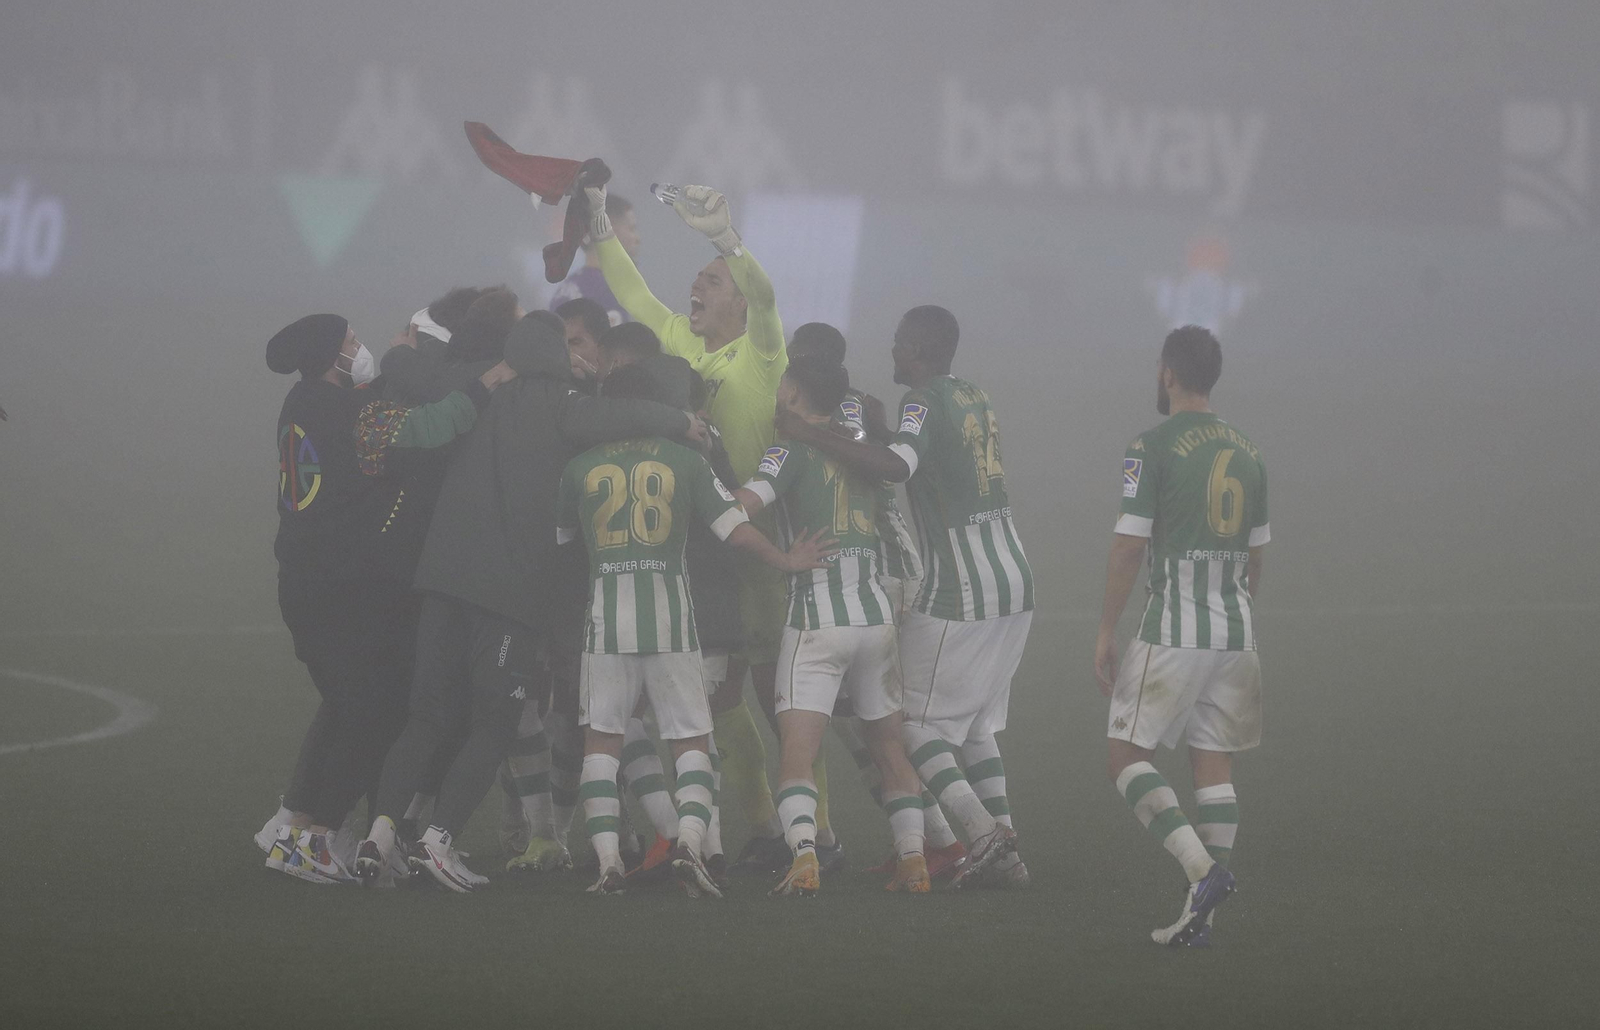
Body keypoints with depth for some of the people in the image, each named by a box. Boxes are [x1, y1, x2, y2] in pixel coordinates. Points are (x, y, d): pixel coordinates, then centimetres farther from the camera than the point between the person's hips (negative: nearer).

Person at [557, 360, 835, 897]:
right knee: (691, 740, 6)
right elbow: (733, 524, 1)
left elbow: (559, 534, 20)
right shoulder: (684, 460, 4)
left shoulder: (580, 468, 6)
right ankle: (690, 838, -17)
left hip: (606, 609, 0)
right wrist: (785, 560, 13)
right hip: (669, 607, 0)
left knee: (601, 740, 9)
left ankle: (607, 861, -3)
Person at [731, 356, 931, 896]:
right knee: (889, 747, 15)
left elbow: (741, 506, -17)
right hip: (877, 613, 5)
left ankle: (804, 855, -27)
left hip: (817, 618, -5)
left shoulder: (793, 449, -3)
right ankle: (913, 859, 6)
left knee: (797, 750, -8)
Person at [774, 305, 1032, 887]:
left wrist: (808, 435, -25)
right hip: (1014, 582, 8)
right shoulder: (977, 400, 15)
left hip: (959, 590, -8)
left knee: (917, 724, 0)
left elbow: (895, 467, -28)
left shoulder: (925, 402, -11)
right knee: (976, 726, 16)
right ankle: (1005, 855, 9)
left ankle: (981, 832, -14)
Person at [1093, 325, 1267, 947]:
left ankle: (1203, 868, -18)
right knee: (1213, 763, 8)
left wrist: (1105, 633, -4)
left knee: (1126, 757, 0)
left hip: (1173, 631, -6)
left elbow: (1129, 545, -10)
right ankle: (1198, 917, 4)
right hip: (1236, 628, 6)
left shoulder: (1154, 448, -8)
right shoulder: (1247, 453, 11)